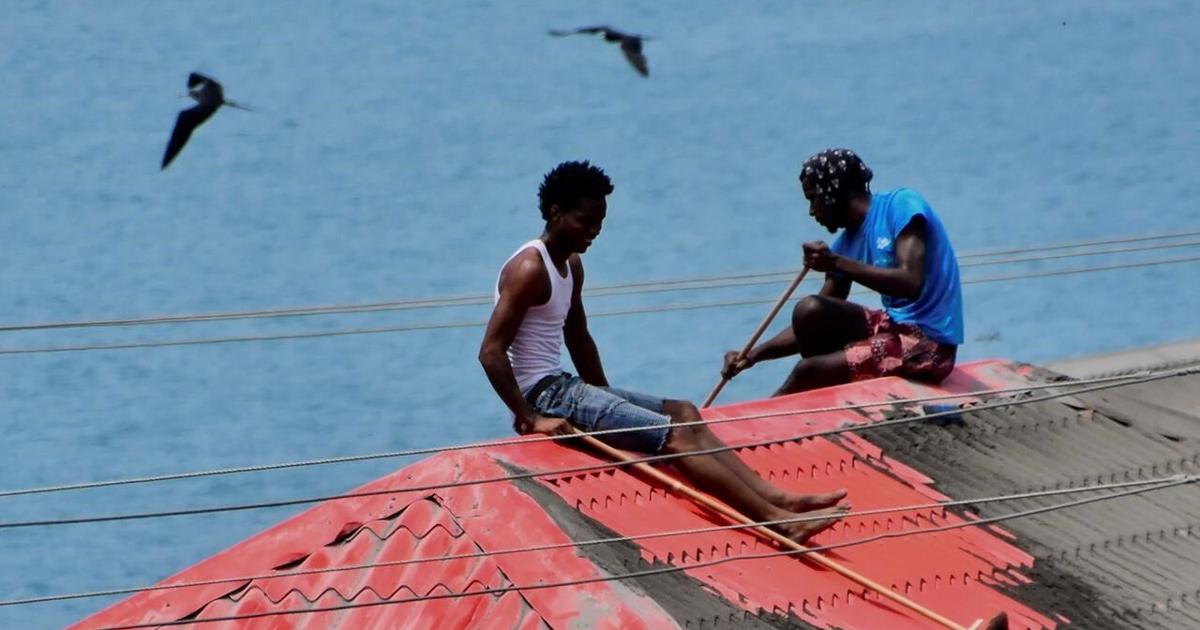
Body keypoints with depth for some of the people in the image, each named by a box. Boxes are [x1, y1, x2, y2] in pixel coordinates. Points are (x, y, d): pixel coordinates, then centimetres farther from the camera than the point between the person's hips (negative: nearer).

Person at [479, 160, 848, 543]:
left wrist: (605, 398, 16)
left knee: (683, 413, 4)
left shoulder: (571, 264, 15)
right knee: (676, 436, -17)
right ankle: (777, 519, -23)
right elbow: (491, 351, -23)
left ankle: (776, 498, -7)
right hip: (540, 392, -10)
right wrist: (530, 418, -25)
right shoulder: (530, 269, -16)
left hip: (561, 386, 10)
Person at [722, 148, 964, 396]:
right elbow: (814, 324, 13)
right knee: (808, 312, -9)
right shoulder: (847, 243, 11)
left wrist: (837, 263, -25)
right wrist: (755, 354, 2)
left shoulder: (901, 204, -11)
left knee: (809, 372, -16)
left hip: (929, 343, -7)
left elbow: (911, 284, -24)